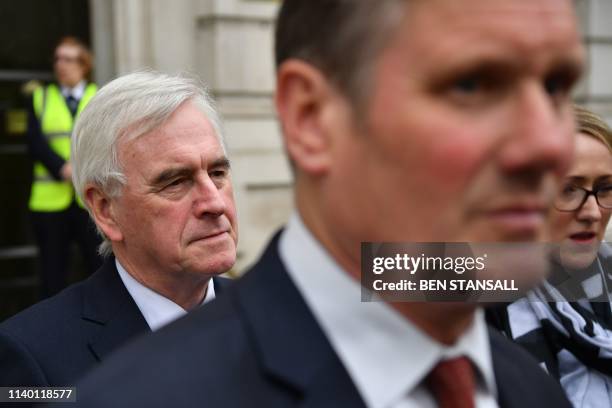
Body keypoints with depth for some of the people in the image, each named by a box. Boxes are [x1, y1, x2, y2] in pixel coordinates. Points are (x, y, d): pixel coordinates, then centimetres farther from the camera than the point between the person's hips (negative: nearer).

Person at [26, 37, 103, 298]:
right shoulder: (39, 98, 13)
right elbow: (36, 141, 1)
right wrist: (63, 169, -15)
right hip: (50, 200, 1)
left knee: (100, 265, -1)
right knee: (52, 271, 5)